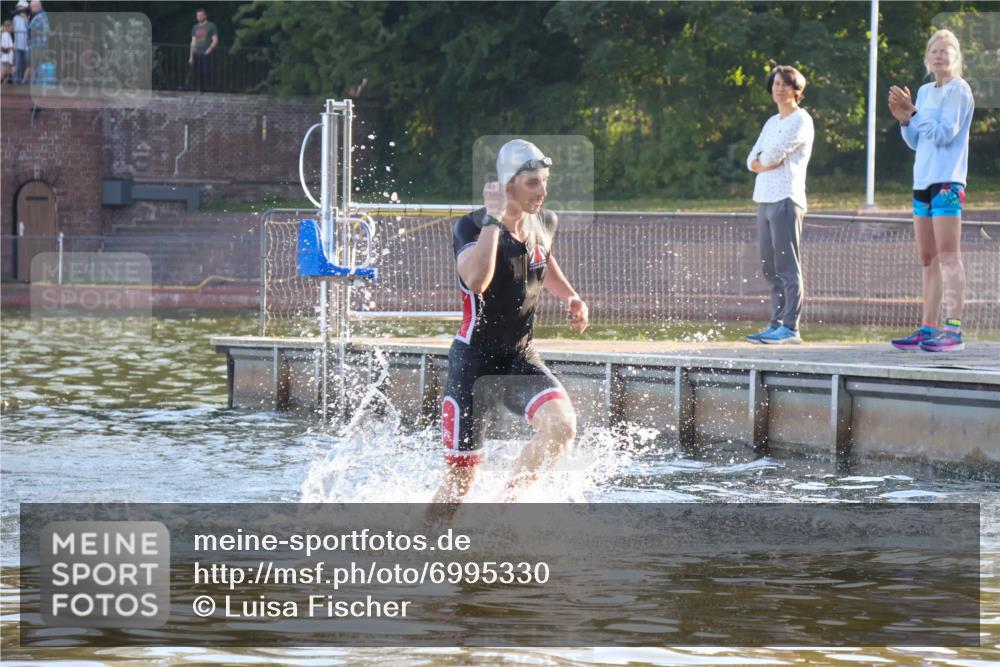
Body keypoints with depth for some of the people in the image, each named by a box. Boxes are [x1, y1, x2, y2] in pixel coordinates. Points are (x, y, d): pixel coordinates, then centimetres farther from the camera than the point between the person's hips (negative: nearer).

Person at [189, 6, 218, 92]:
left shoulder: (211, 26, 3)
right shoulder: (195, 27, 17)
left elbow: (215, 40, -2)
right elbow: (193, 42, 17)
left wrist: (209, 50, -14)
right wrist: (191, 56, 12)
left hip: (206, 54, -5)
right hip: (197, 54, 5)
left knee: (206, 72, -12)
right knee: (198, 74, 1)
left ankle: (207, 89, -11)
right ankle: (200, 89, 4)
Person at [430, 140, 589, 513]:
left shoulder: (545, 224, 2)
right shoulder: (472, 227, -17)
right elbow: (477, 281, -38)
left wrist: (570, 297, 10)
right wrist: (494, 219, -33)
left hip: (521, 357, 5)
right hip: (474, 360, -5)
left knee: (562, 426, -24)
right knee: (461, 476, 1)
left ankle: (505, 503, -5)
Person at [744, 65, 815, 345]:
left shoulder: (801, 121, -3)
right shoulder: (772, 122, 22)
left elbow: (773, 154, -14)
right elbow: (753, 162, 14)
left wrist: (761, 160, 6)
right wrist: (769, 162, -6)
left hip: (786, 199, -9)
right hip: (765, 199, 9)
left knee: (787, 267, -11)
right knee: (770, 269, 7)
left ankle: (790, 327, -14)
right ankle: (776, 324, 9)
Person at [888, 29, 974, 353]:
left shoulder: (958, 91, -5)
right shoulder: (925, 92, 17)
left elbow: (944, 133, -15)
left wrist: (913, 112, -13)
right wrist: (905, 120, 2)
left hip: (947, 181, -8)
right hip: (923, 181, 8)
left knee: (948, 255, -12)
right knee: (928, 259, 9)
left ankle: (954, 329, -17)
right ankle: (928, 329, 12)